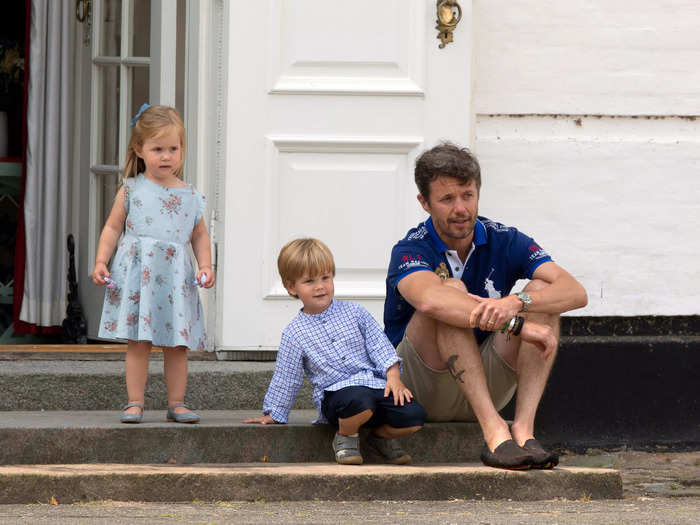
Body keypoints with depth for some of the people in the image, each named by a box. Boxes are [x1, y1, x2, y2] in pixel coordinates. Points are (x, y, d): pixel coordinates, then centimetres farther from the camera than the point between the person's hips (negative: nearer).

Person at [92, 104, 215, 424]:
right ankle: (135, 403, 3)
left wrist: (205, 266, 3)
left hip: (176, 276, 2)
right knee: (138, 343, -3)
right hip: (138, 273, -2)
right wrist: (100, 262, -4)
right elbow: (113, 228, 6)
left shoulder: (189, 196, 9)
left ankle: (176, 403, 13)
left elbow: (199, 235, 16)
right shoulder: (131, 190, 3)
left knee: (177, 344, 4)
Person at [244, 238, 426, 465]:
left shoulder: (354, 312, 10)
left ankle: (381, 435, 11)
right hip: (336, 393, -3)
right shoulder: (294, 334, 6)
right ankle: (346, 436, -6)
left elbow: (380, 346, 9)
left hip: (376, 385, 3)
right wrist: (273, 415, 18)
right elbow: (285, 379, 14)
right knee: (360, 401, -40)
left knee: (414, 415, -23)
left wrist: (393, 378, -6)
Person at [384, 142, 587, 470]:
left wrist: (516, 303, -36)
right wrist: (517, 324, -42)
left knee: (542, 293, -15)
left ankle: (524, 427, -31)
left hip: (485, 387, 4)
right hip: (420, 389, -4)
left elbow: (576, 293, -16)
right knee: (452, 290, -29)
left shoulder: (505, 241, -1)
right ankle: (493, 431, -41)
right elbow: (430, 301, -39)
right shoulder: (410, 251, -13)